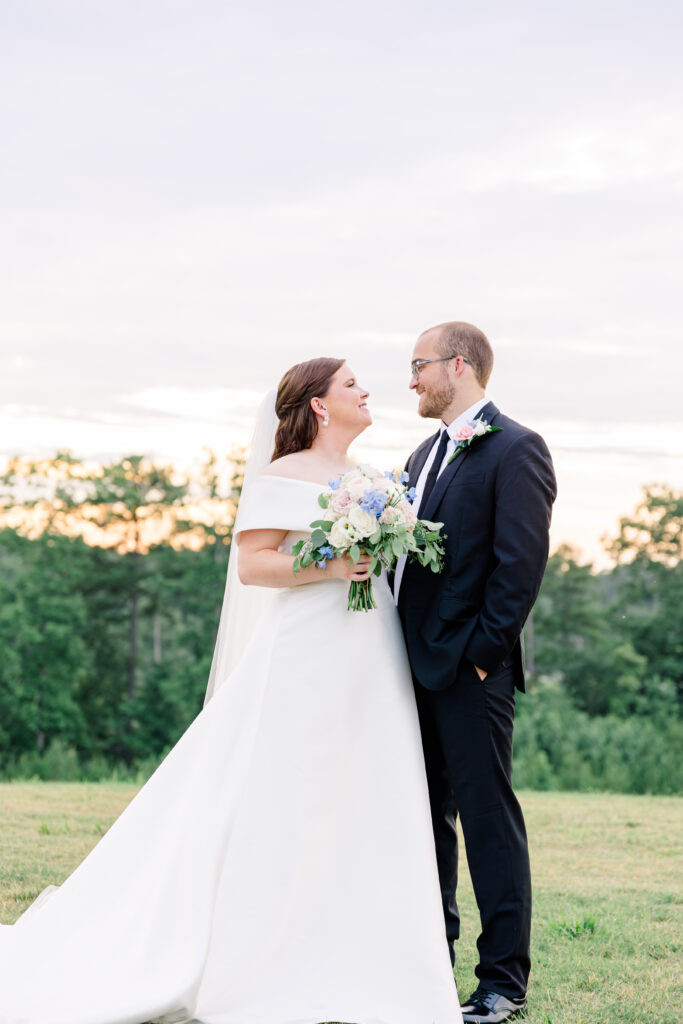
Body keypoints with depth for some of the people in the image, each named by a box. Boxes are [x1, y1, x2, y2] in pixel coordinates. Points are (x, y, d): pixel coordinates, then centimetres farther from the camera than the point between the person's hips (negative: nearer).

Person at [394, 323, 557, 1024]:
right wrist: (394, 648, 7)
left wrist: (482, 652, -17)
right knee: (424, 816, 13)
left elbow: (521, 563, -15)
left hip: (471, 672, -9)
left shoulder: (516, 451, -8)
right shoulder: (426, 454, 19)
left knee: (488, 817, -4)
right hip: (415, 667, 9)